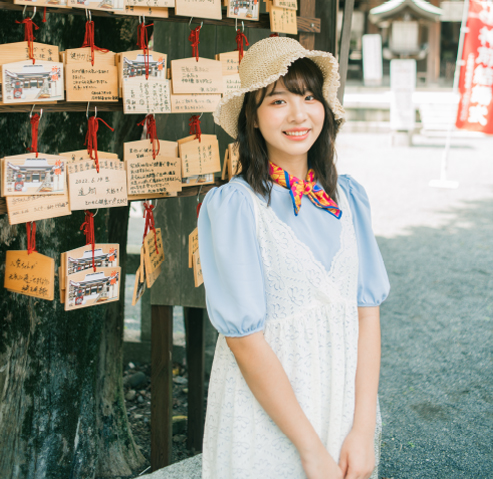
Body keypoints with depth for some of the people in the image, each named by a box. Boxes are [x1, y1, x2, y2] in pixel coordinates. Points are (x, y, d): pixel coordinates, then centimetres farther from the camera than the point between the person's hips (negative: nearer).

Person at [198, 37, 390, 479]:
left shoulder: (349, 197, 1)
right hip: (266, 420, -4)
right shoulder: (231, 205, -14)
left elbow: (367, 311, -2)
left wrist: (363, 429, -11)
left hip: (346, 397, 4)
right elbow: (244, 338, -16)